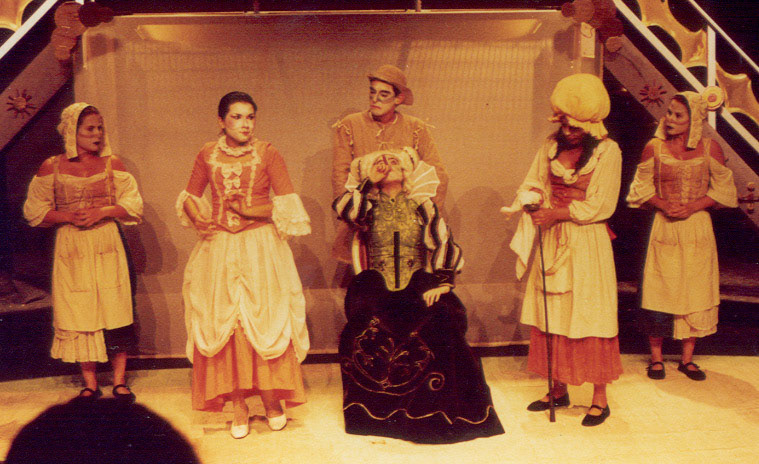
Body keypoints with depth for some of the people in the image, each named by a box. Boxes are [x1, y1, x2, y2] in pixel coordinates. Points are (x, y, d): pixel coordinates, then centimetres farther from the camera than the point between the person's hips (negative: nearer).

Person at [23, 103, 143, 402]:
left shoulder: (112, 164, 5)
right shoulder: (51, 167, 4)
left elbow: (133, 206, 4)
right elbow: (35, 212, 6)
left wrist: (102, 212, -12)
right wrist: (68, 216, -10)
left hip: (107, 246, 0)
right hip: (71, 250, 0)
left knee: (114, 311, -1)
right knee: (79, 313, 2)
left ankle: (119, 380, 10)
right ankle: (89, 382, 14)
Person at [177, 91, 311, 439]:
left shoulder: (267, 154, -2)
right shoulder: (207, 155, 5)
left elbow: (288, 204, -6)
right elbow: (189, 198, 13)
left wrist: (252, 210, -14)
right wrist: (198, 219, -5)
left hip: (260, 248, -2)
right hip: (219, 250, 2)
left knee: (264, 321, -2)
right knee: (223, 325, 2)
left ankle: (271, 397, 17)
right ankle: (238, 405, 13)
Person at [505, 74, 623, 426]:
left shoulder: (607, 150, -8)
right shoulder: (552, 145, 7)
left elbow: (600, 206, -11)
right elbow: (534, 183, 11)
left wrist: (558, 213, -14)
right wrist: (532, 196, -11)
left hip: (586, 242, -5)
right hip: (552, 241, 5)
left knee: (589, 317, 0)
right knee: (552, 315, 8)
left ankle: (599, 398, 11)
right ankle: (559, 389, 21)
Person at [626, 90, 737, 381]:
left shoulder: (710, 148, -2)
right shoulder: (654, 147, -2)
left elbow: (722, 188, 2)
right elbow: (643, 187, 3)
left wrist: (692, 207, -12)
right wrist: (664, 205, -14)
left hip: (698, 228, 1)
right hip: (665, 229, -1)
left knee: (696, 293, 6)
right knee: (659, 293, 0)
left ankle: (687, 359, 20)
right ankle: (656, 358, 15)